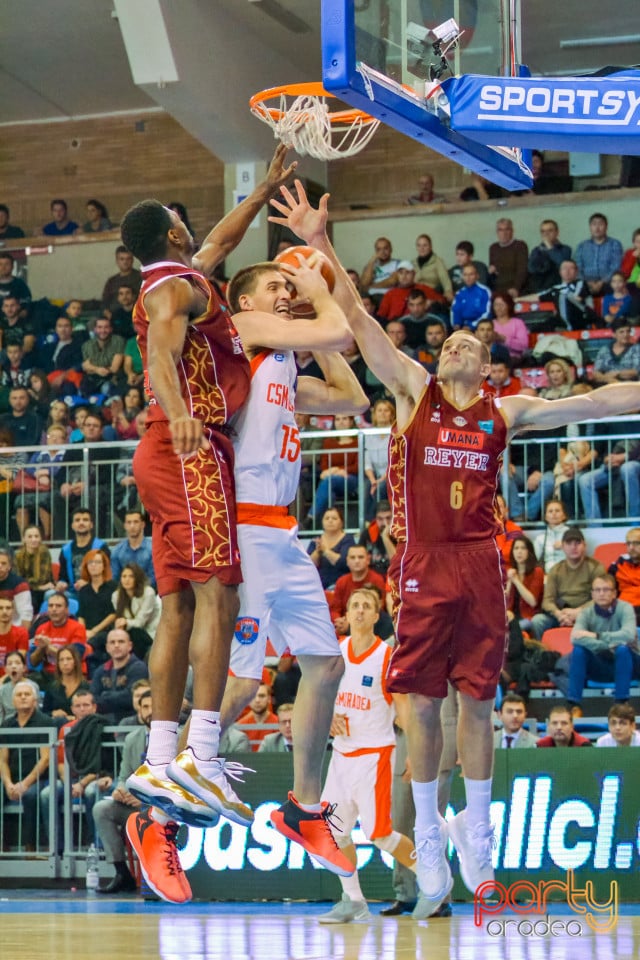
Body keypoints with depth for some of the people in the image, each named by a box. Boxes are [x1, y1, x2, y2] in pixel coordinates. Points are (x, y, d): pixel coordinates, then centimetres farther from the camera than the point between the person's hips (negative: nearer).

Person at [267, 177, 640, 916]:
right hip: (423, 567, -1)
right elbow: (358, 320, 0)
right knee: (423, 704, 1)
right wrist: (320, 245, -7)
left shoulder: (505, 412, 10)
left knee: (476, 701, 5)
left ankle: (476, 827, 19)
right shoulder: (414, 391, 6)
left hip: (479, 565, 1)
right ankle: (428, 835, 11)